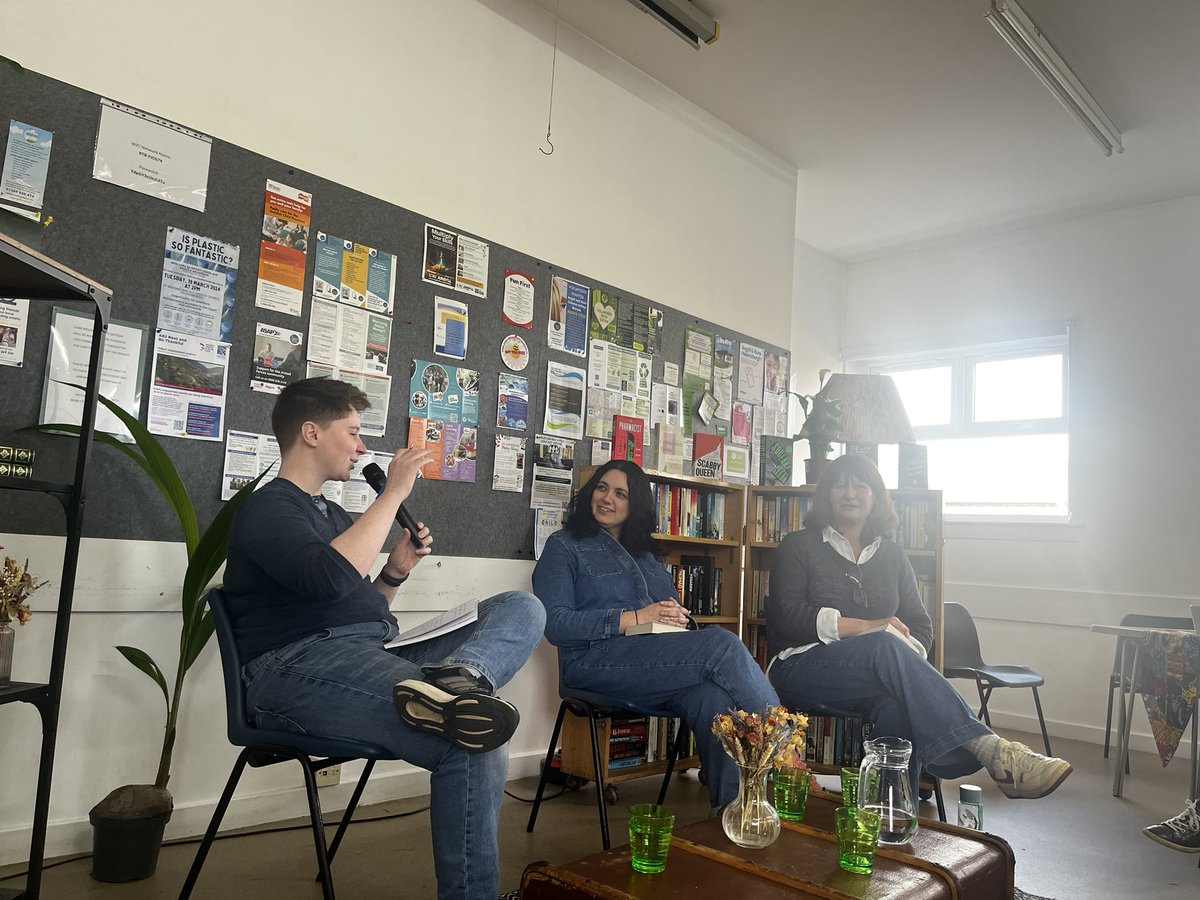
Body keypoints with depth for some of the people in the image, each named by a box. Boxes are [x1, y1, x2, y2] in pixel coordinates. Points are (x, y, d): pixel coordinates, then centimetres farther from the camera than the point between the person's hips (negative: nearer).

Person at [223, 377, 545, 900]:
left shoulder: (329, 514, 27)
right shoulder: (267, 509, -1)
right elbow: (332, 578, -23)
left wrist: (396, 571, 11)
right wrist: (393, 493, -13)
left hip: (371, 652, 9)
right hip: (297, 666, -9)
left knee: (522, 608, -7)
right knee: (473, 739, -30)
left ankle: (453, 678, -38)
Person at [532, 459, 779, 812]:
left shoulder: (648, 554, 28)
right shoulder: (565, 546, 10)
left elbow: (672, 611, 23)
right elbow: (555, 624, -4)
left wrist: (676, 616, -4)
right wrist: (635, 618, -12)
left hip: (660, 661, 5)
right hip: (596, 660, -5)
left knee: (713, 700, -32)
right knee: (722, 644, -26)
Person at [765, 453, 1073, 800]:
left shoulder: (891, 554, 20)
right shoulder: (799, 546, 7)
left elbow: (921, 626, 15)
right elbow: (787, 616, -7)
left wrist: (904, 660, -10)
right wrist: (868, 626, -14)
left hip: (875, 672, 4)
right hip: (803, 667, -3)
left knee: (896, 705, -36)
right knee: (886, 646, -35)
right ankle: (993, 750, -41)